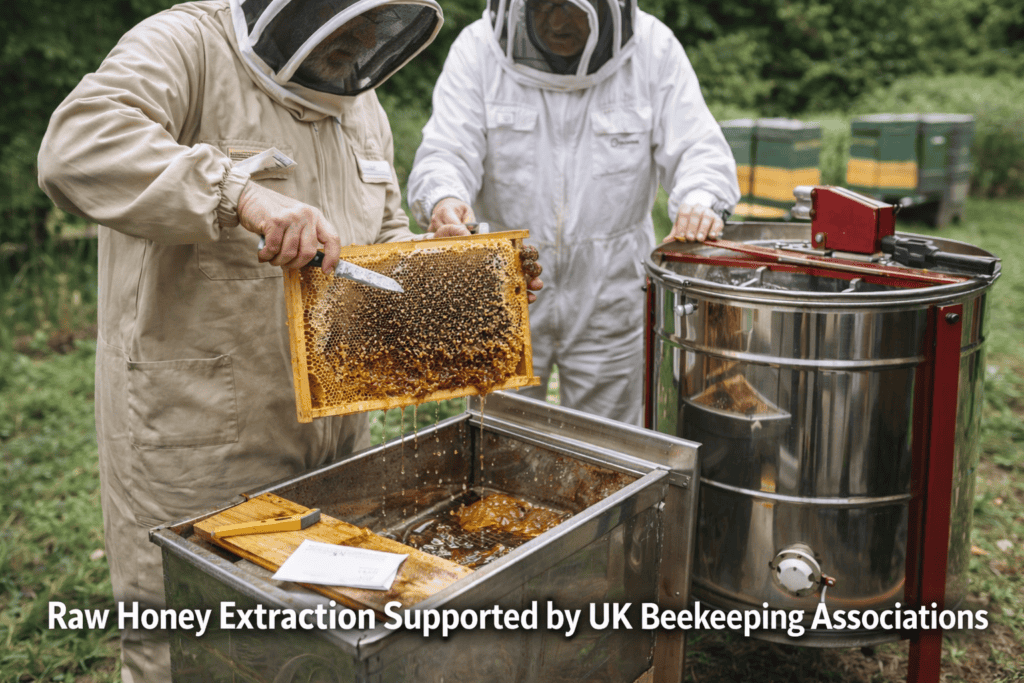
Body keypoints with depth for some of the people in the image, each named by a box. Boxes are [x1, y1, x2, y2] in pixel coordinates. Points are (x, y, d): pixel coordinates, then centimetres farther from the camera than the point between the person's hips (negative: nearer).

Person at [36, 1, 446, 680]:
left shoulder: (358, 101, 12)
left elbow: (387, 238, 21)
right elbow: (77, 145, -30)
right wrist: (241, 193, -39)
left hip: (336, 432, 7)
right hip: (197, 442, -7)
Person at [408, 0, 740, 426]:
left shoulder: (652, 49, -3)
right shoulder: (480, 48, -4)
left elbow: (699, 150, -6)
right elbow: (445, 154, -11)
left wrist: (702, 201, -29)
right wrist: (442, 199, -35)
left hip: (609, 301, 1)